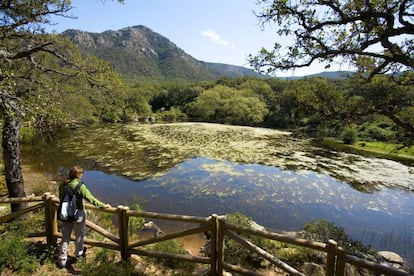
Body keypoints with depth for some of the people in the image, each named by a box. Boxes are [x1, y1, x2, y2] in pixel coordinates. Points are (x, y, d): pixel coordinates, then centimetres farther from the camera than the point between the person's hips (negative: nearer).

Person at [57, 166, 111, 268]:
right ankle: (79, 253, 39)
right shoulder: (80, 186, -23)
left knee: (65, 237, 17)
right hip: (78, 214, -4)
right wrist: (103, 205, -10)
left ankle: (62, 260, 23)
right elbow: (90, 198, -20)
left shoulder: (62, 185, -6)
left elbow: (61, 199, 8)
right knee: (79, 235, 19)